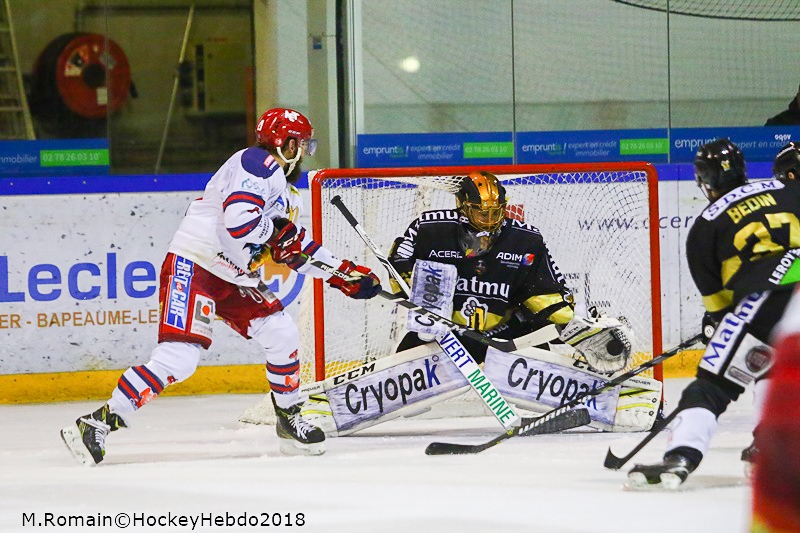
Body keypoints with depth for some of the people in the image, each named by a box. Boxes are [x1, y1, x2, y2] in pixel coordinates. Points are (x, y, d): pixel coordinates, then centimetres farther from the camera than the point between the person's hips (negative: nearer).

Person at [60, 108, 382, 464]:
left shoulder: (286, 189, 20)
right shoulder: (257, 164, -13)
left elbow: (297, 247, 27)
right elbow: (239, 221, -27)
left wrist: (344, 274, 22)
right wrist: (278, 230, -11)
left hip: (233, 279, 10)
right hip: (193, 268, -10)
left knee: (282, 336, 5)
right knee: (179, 357, -20)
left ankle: (290, 421, 22)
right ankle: (97, 424, -21)